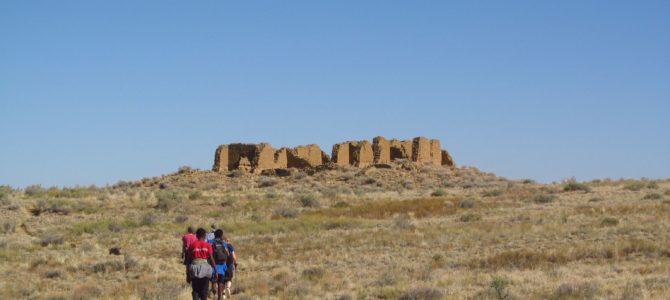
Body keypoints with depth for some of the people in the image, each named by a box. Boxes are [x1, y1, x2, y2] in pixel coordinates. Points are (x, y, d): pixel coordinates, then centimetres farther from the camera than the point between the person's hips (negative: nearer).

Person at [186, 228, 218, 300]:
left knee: (195, 291, 5)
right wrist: (215, 271, 3)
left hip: (194, 268, 1)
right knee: (204, 291, 7)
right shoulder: (207, 245, 1)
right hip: (205, 268, -1)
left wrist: (188, 274, 10)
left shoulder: (192, 245, 4)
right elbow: (211, 258, -3)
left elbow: (189, 259, 5)